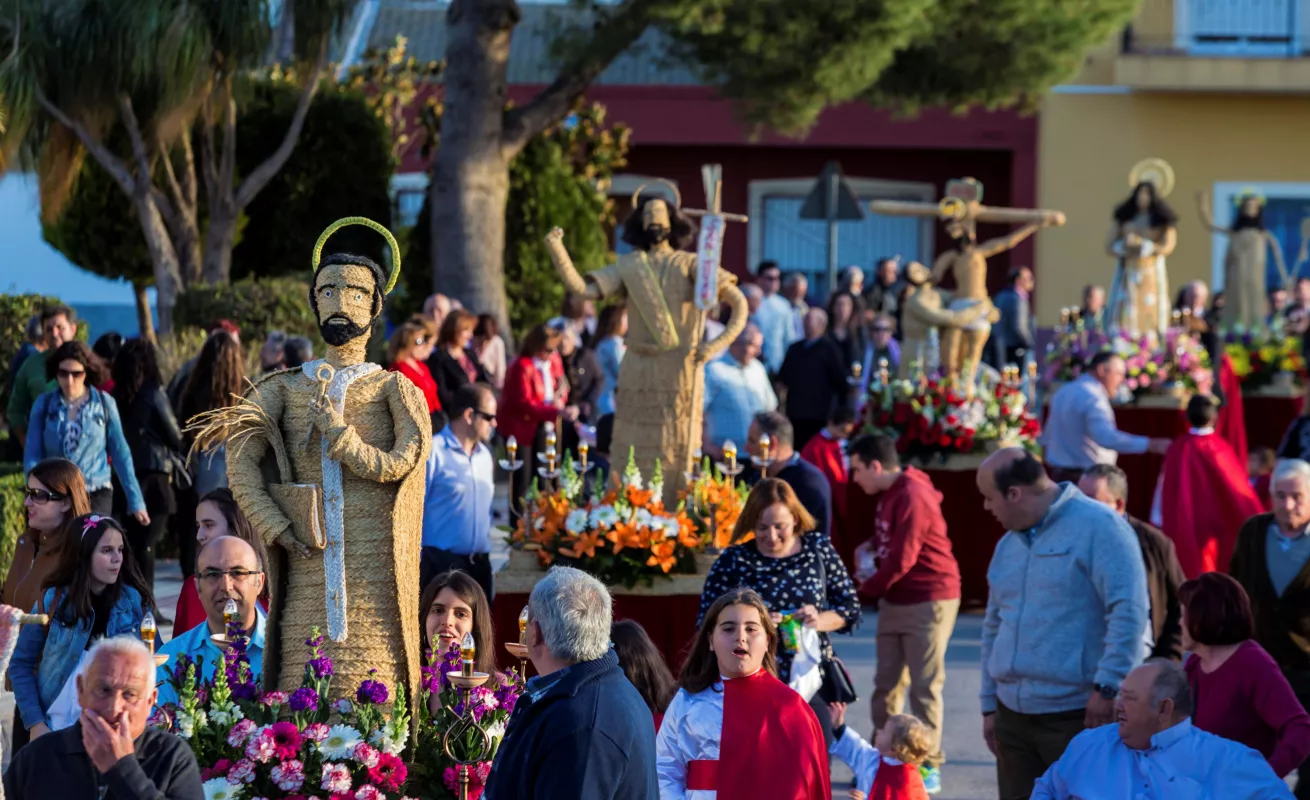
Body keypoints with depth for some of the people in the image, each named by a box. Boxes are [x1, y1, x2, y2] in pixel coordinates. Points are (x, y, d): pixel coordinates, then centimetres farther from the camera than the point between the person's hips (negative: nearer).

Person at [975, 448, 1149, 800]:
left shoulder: (1097, 526, -9)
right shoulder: (1008, 545, 16)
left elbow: (1128, 612, -16)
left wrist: (1106, 687, -19)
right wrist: (989, 705, 21)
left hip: (1079, 716, -8)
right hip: (1013, 716, 8)